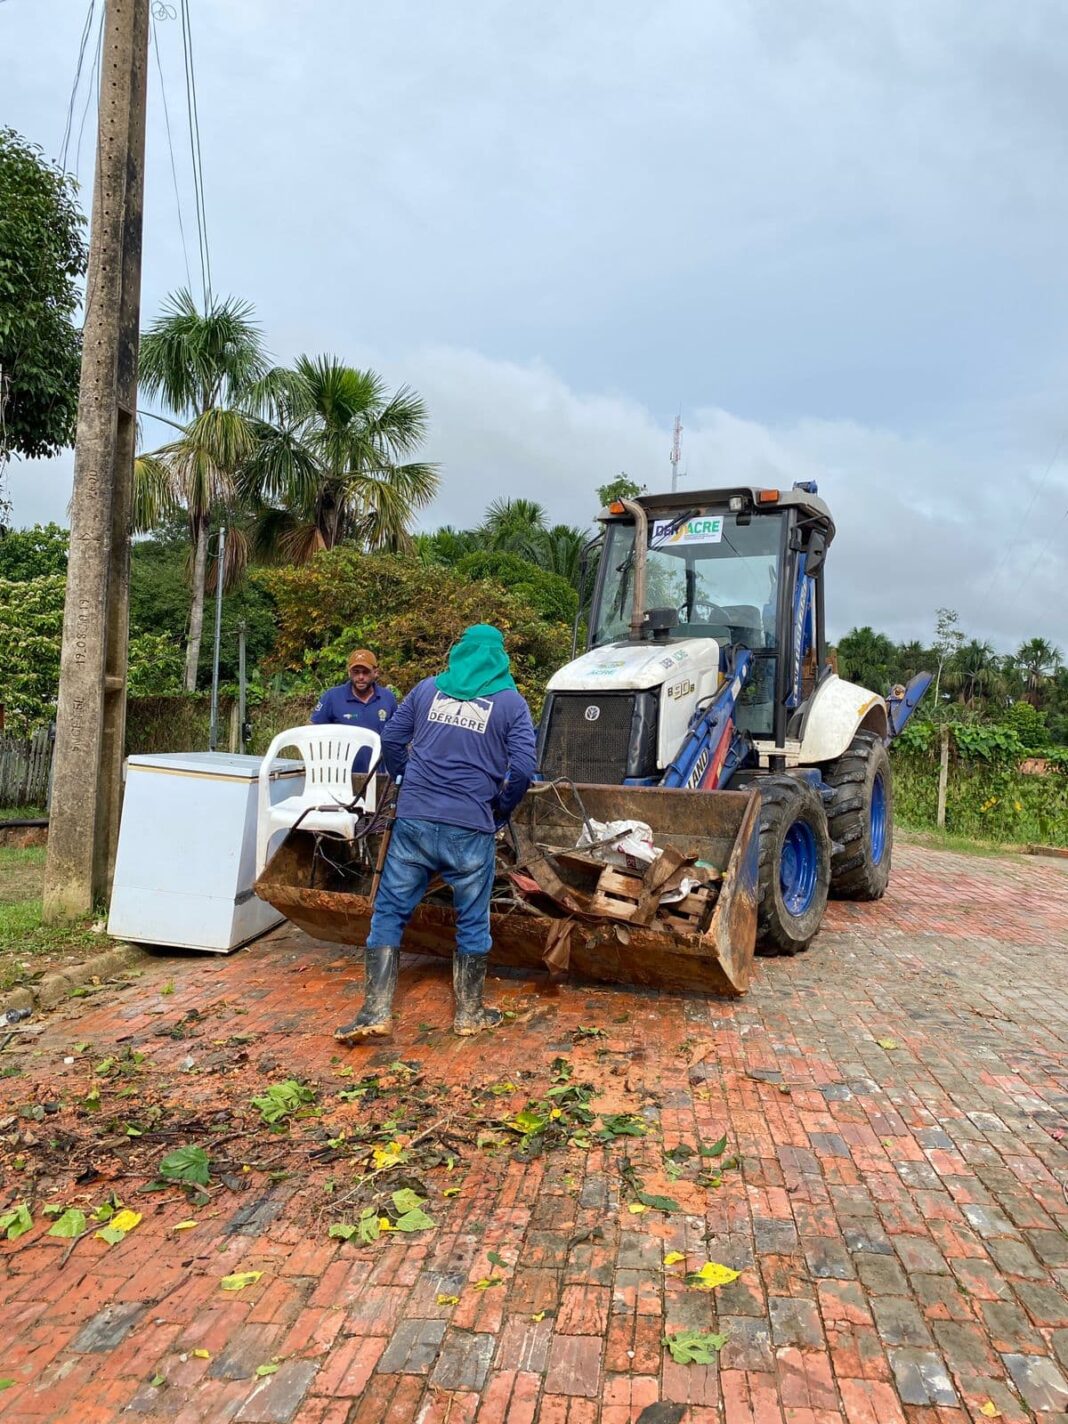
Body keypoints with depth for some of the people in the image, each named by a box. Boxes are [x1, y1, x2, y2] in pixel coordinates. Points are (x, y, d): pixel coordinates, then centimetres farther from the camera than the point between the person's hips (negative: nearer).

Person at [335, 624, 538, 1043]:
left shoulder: (428, 688, 9)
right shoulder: (511, 703, 2)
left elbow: (391, 741, 13)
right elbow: (522, 770, -6)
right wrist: (500, 812, 10)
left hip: (413, 820, 2)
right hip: (470, 829, -1)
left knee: (389, 911, 11)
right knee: (472, 921, 13)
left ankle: (376, 1012, 9)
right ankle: (469, 1014, 24)